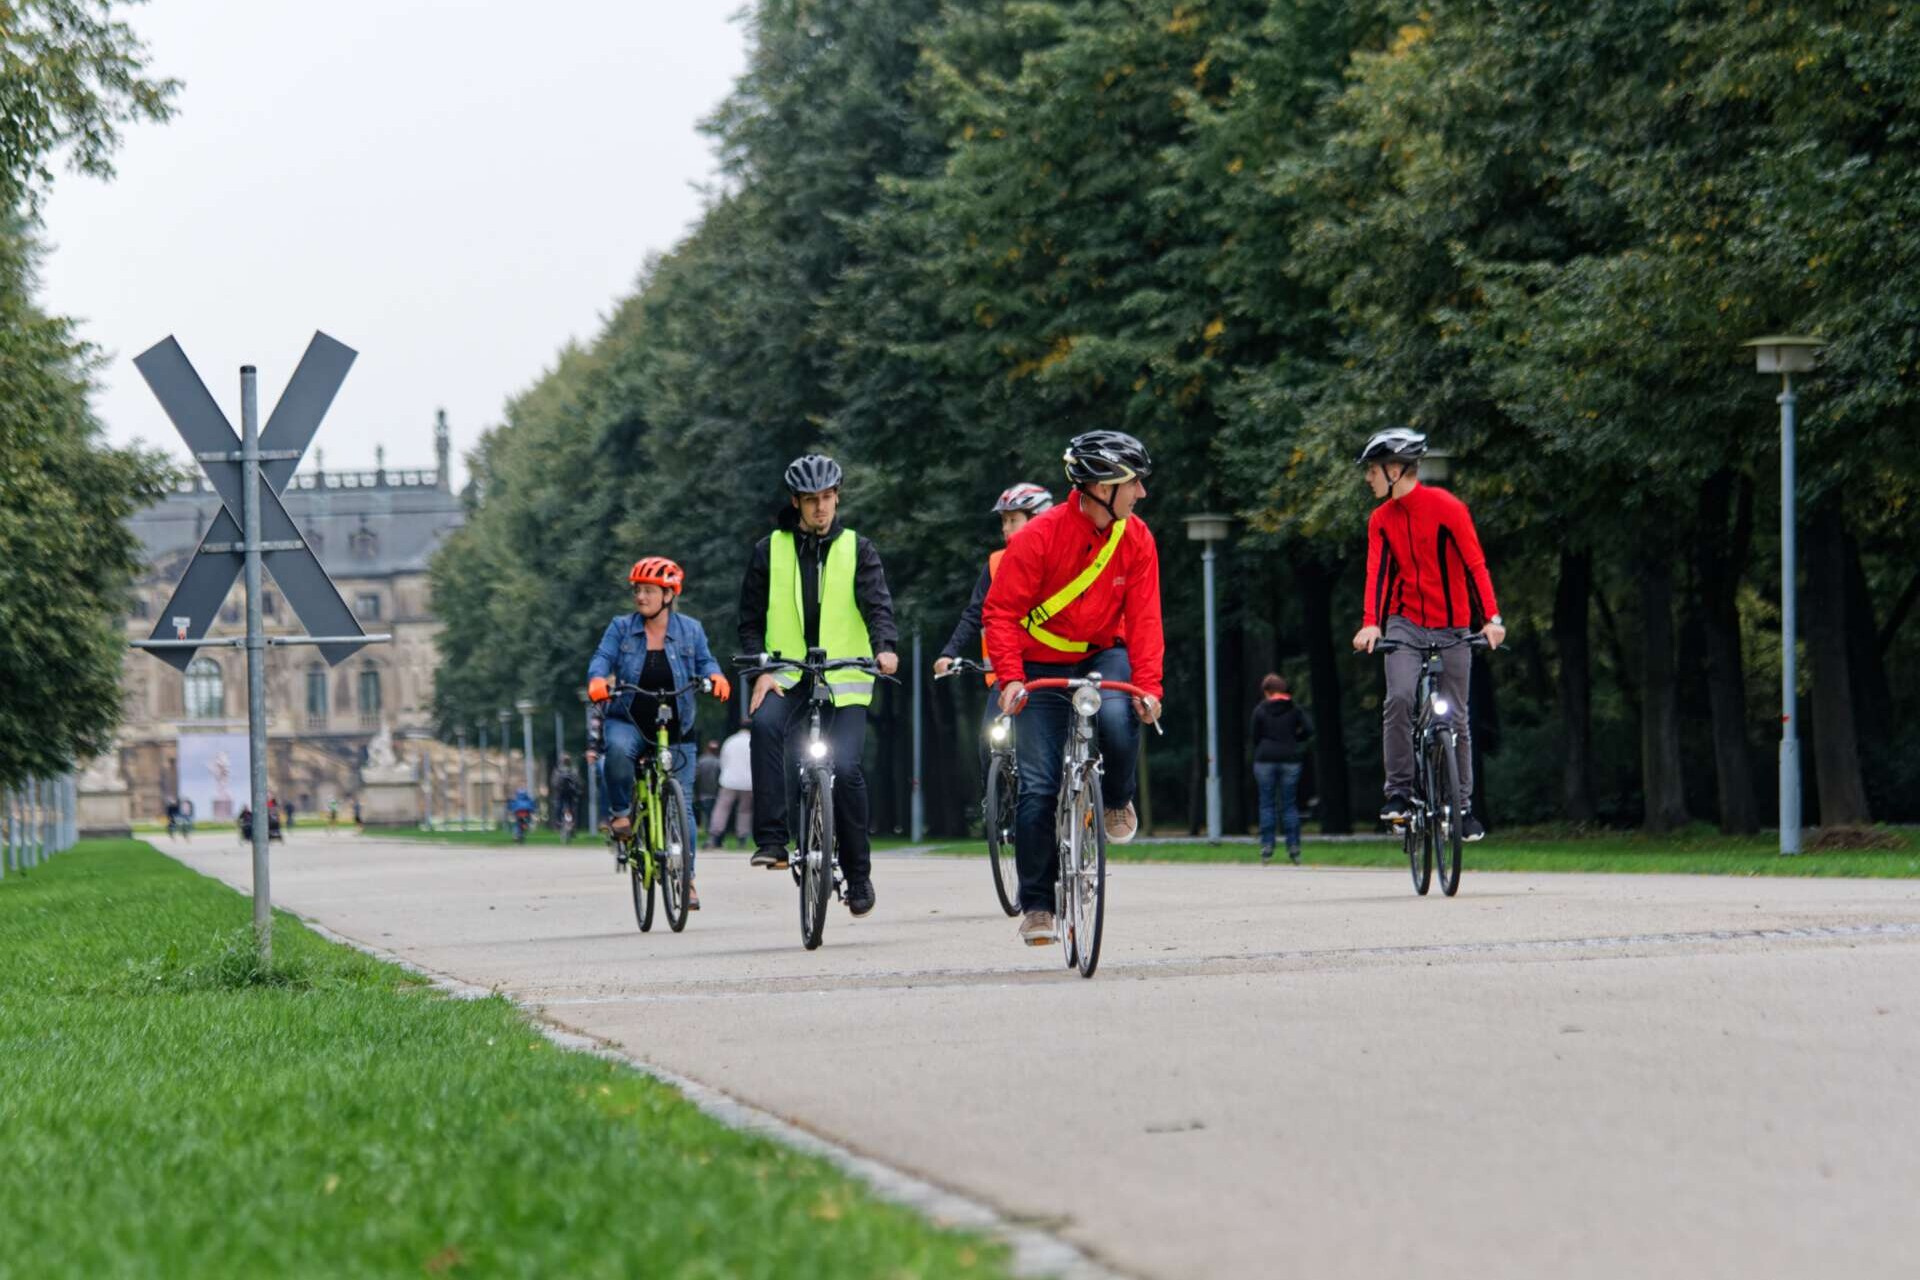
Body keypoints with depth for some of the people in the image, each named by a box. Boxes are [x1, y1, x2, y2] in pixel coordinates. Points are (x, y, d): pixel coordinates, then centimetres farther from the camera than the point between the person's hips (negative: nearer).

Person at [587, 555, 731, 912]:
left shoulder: (690, 629, 4)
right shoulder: (621, 628, 1)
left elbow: (705, 662, 5)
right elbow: (602, 658, -7)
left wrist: (715, 677, -19)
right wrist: (598, 679, -30)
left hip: (675, 730, 1)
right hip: (628, 721, -1)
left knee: (682, 804, -3)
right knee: (618, 749, -38)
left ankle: (686, 878, 6)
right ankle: (620, 812, -13)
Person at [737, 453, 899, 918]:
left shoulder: (857, 549, 8)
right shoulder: (769, 551, 10)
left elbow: (877, 603, -4)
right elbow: (751, 620, 11)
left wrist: (885, 646, -25)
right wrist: (760, 670, -6)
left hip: (845, 681, -1)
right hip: (787, 680, 1)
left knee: (844, 768, -18)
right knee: (765, 724, -32)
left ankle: (858, 875, 0)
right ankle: (771, 840, -28)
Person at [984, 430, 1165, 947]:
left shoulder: (1136, 539, -9)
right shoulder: (1039, 536, -20)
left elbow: (1143, 618, -9)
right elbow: (1001, 612, -17)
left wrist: (1147, 684, -23)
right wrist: (1011, 677, -29)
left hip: (1103, 655, 2)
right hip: (1044, 663, -2)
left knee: (1119, 720, -33)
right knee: (1038, 787, -8)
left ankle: (1118, 801, 0)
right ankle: (1035, 904, 4)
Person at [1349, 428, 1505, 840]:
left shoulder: (1446, 507, -11)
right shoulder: (1381, 520, 3)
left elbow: (1475, 563, -16)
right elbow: (1377, 572, -6)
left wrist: (1491, 617, -28)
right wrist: (1370, 623, -23)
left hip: (1451, 627, -2)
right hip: (1405, 623, 2)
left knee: (1455, 717, 3)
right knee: (1399, 699, -21)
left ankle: (1463, 804, 16)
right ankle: (1399, 792, -13)